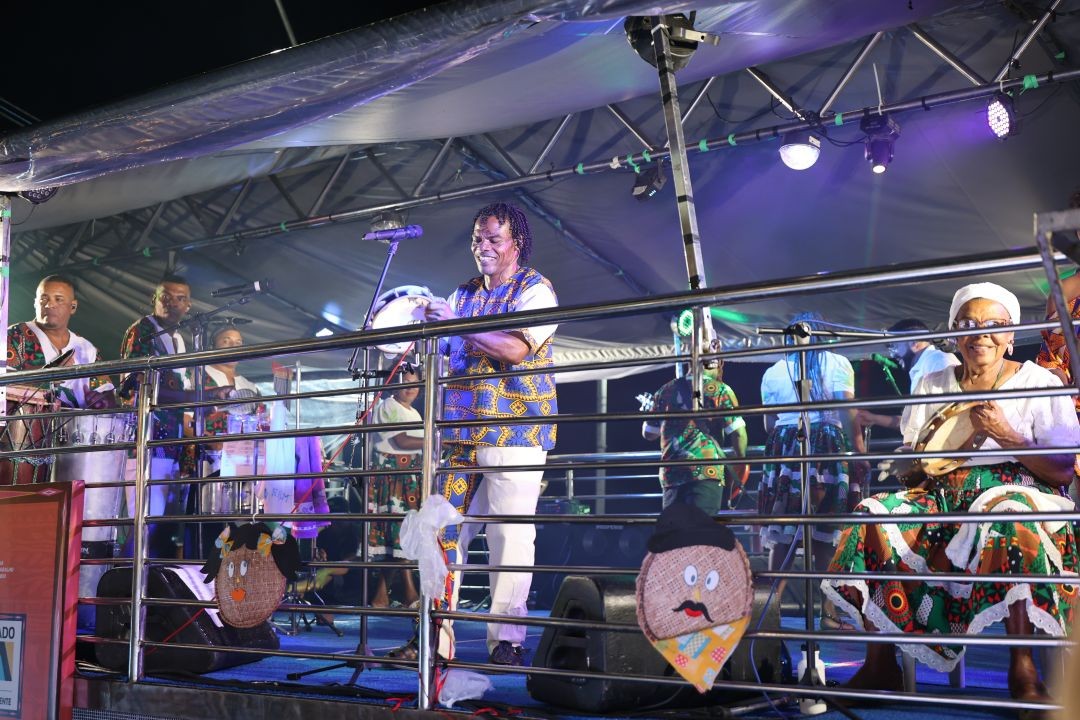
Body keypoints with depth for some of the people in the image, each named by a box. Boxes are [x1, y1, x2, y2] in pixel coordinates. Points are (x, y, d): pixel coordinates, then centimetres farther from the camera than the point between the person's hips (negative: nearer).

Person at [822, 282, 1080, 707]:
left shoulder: (1040, 383, 5)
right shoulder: (932, 385, 17)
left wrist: (1007, 437, -16)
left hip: (1014, 490, -3)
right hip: (943, 495, 4)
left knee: (1011, 521, -40)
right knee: (877, 519, -25)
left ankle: (1022, 668, -33)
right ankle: (880, 665, -19)